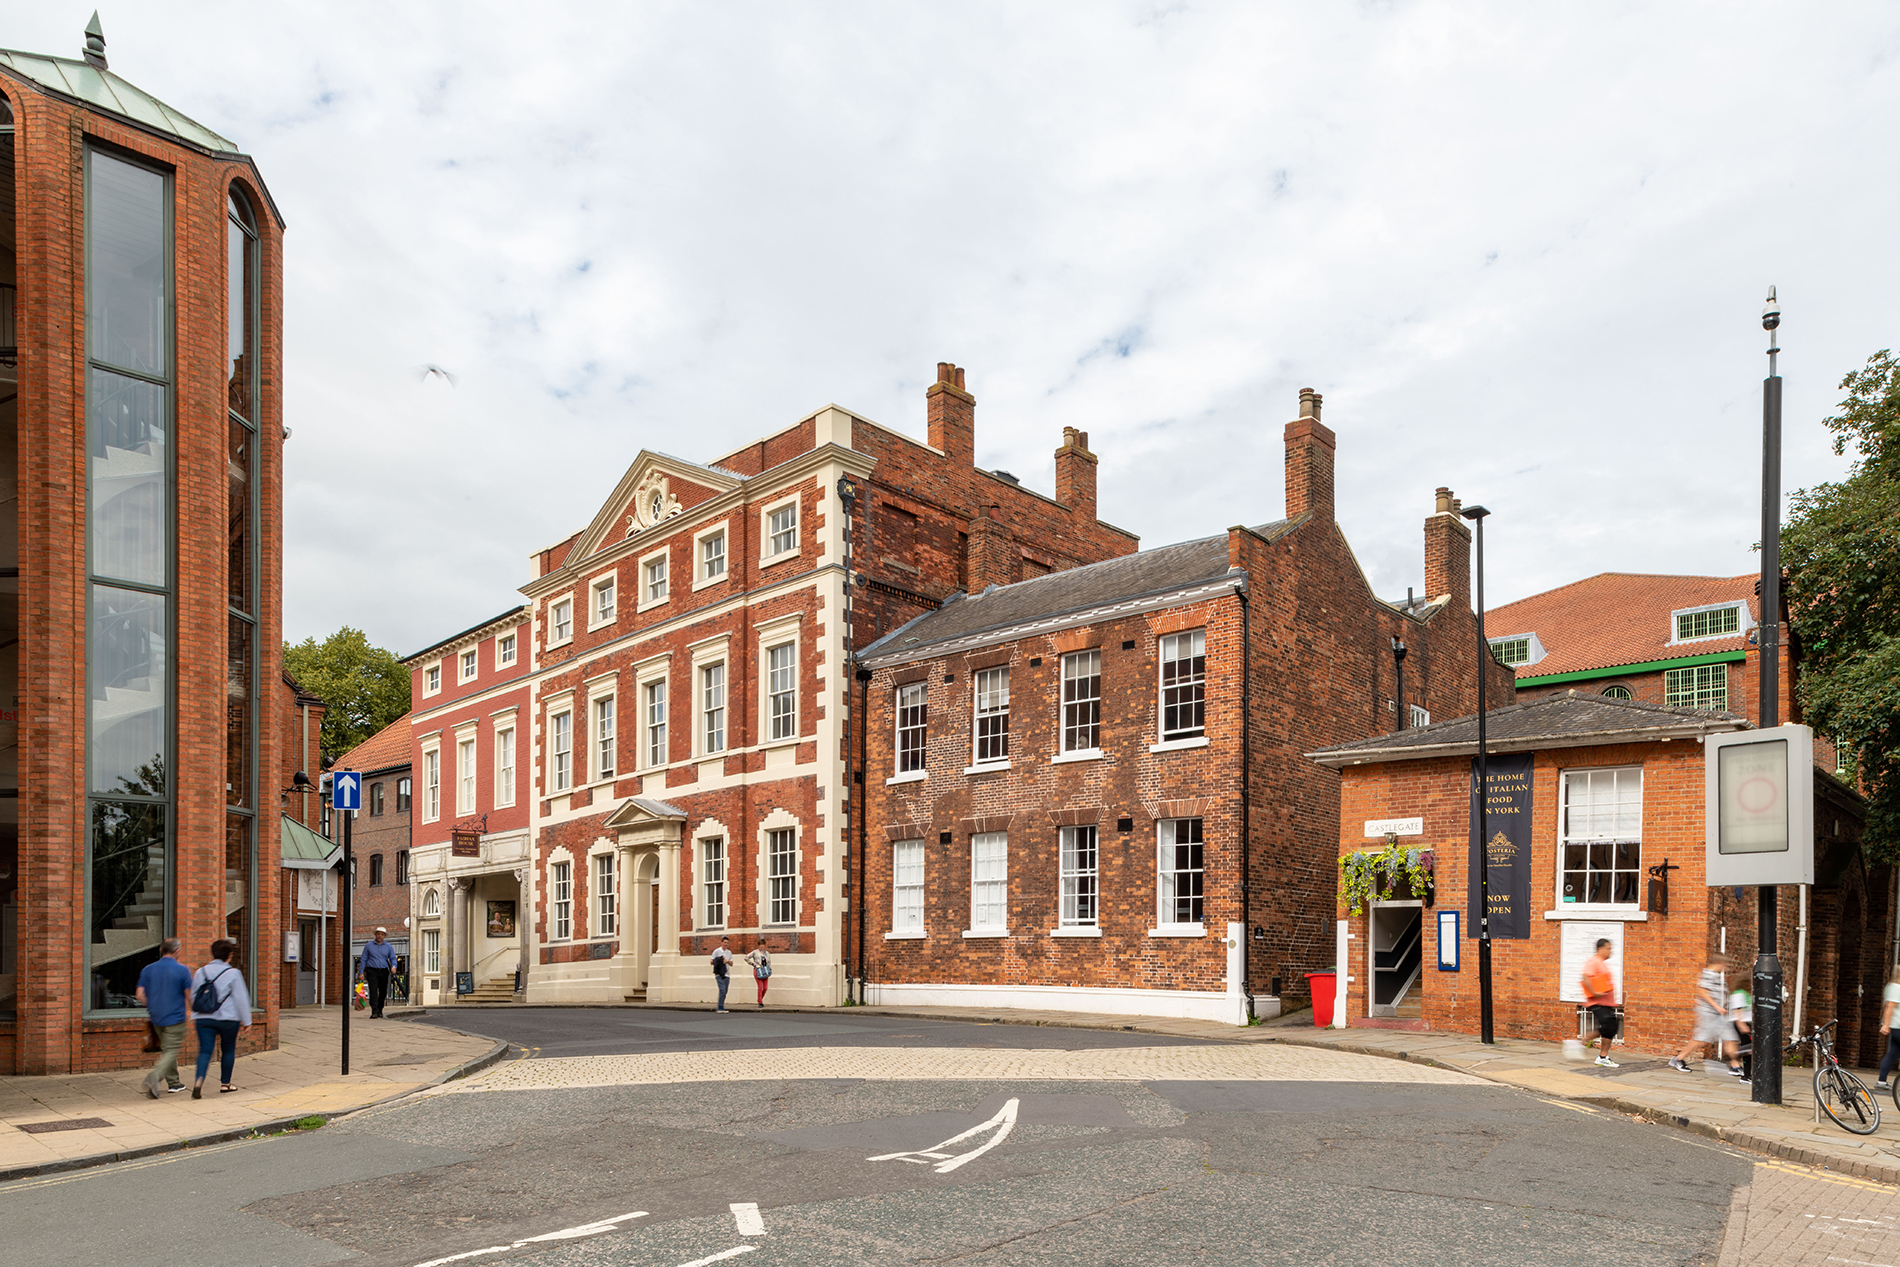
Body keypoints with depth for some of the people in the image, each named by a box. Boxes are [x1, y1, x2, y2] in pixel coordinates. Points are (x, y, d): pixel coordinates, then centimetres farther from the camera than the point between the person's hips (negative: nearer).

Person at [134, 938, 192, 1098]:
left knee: (166, 1050, 19)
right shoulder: (182, 970, -10)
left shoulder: (148, 969, 3)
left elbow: (140, 995, 1)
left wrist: (151, 1007, 18)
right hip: (175, 1018, -6)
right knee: (171, 1051, -3)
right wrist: (192, 1010, 10)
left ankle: (174, 1083, 24)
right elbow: (190, 996, -9)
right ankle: (154, 1077, -25)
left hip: (156, 1018, 6)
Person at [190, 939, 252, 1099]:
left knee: (205, 1051, -1)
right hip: (228, 1019, -3)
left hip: (204, 1019, 3)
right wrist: (246, 1021, 2)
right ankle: (225, 1084, 20)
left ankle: (199, 1079, -25)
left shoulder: (200, 972, 5)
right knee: (228, 1050, 13)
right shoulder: (233, 973, -8)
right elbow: (241, 998, -6)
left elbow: (193, 997, 15)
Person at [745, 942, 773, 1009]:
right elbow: (746, 958, 3)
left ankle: (760, 999, 24)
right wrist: (752, 963, -3)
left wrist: (770, 970, 6)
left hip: (765, 972, 4)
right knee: (760, 987, -12)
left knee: (765, 988, 0)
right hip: (758, 971, -4)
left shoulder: (767, 953, 14)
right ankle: (760, 1003, -3)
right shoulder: (755, 952, 1)